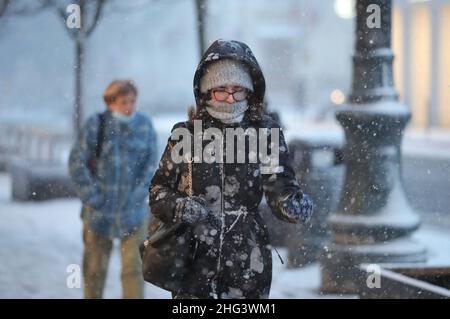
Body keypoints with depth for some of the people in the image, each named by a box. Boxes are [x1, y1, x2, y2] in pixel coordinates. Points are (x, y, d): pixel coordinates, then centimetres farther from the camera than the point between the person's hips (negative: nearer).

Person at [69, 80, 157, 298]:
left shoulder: (145, 125, -1)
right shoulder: (96, 124, -7)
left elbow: (150, 164, 0)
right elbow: (77, 162, -6)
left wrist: (138, 195, -8)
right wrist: (92, 197, -9)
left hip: (133, 210, 1)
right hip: (100, 209, -1)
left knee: (134, 266, -4)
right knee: (95, 266, 9)